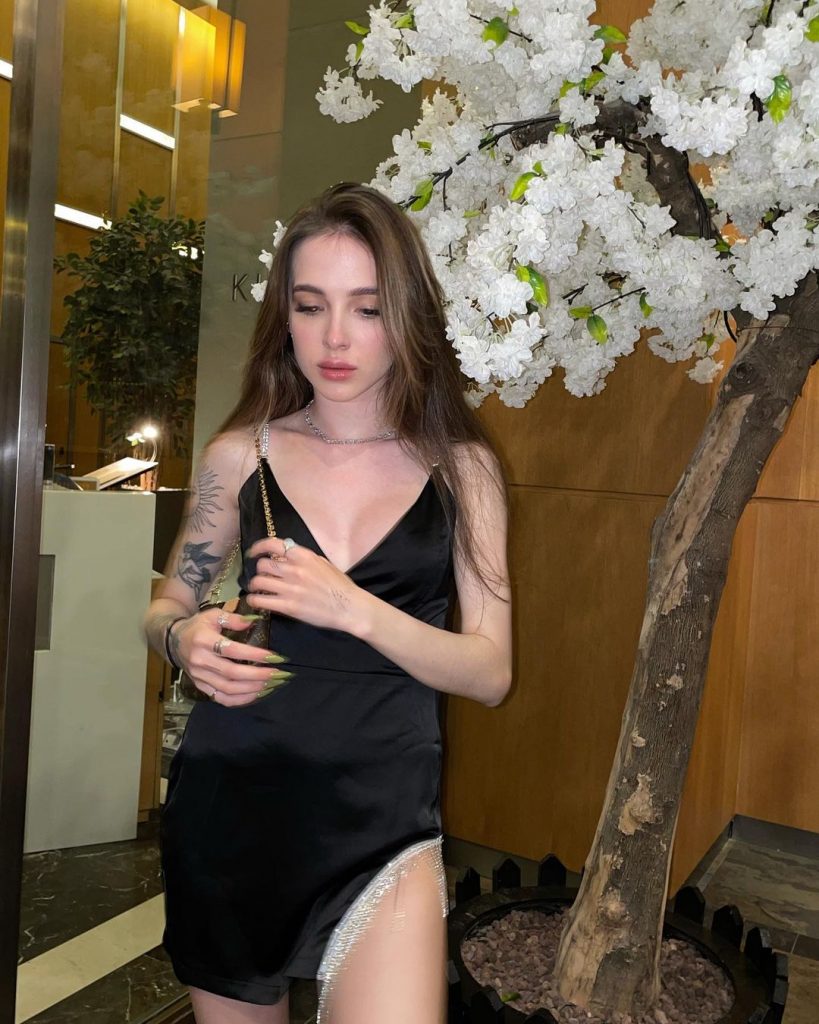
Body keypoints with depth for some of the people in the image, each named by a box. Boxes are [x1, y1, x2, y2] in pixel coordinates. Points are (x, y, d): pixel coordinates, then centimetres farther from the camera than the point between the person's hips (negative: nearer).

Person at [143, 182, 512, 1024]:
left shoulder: (460, 469, -1)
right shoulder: (240, 455, 0)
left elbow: (491, 672, -6)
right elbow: (165, 608, 12)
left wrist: (357, 610, -21)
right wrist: (185, 638, -12)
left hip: (381, 810, -1)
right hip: (230, 792, 2)